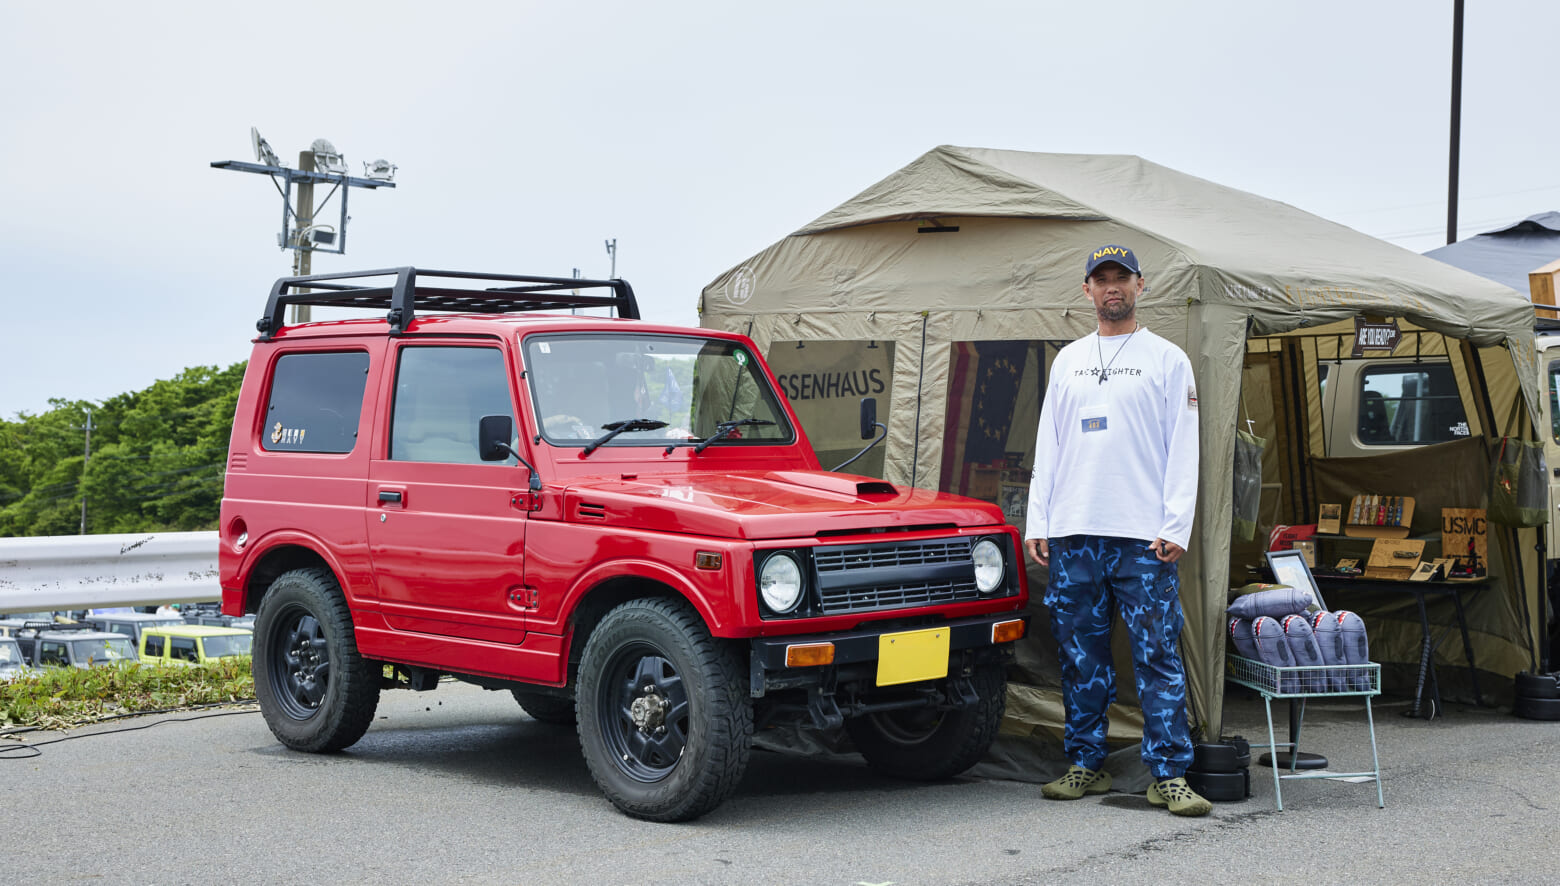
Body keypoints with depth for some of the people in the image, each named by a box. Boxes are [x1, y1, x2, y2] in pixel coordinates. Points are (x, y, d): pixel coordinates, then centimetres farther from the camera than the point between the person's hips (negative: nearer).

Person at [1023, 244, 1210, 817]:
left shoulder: (1167, 359, 4)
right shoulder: (1067, 360, 16)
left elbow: (1183, 450, 0)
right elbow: (1047, 447, 16)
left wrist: (1176, 527, -9)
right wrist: (1036, 522, 7)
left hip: (1143, 537, -4)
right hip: (1072, 534, 4)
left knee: (1158, 656, -5)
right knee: (1080, 656, 8)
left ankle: (1168, 775, -2)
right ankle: (1086, 765, 18)